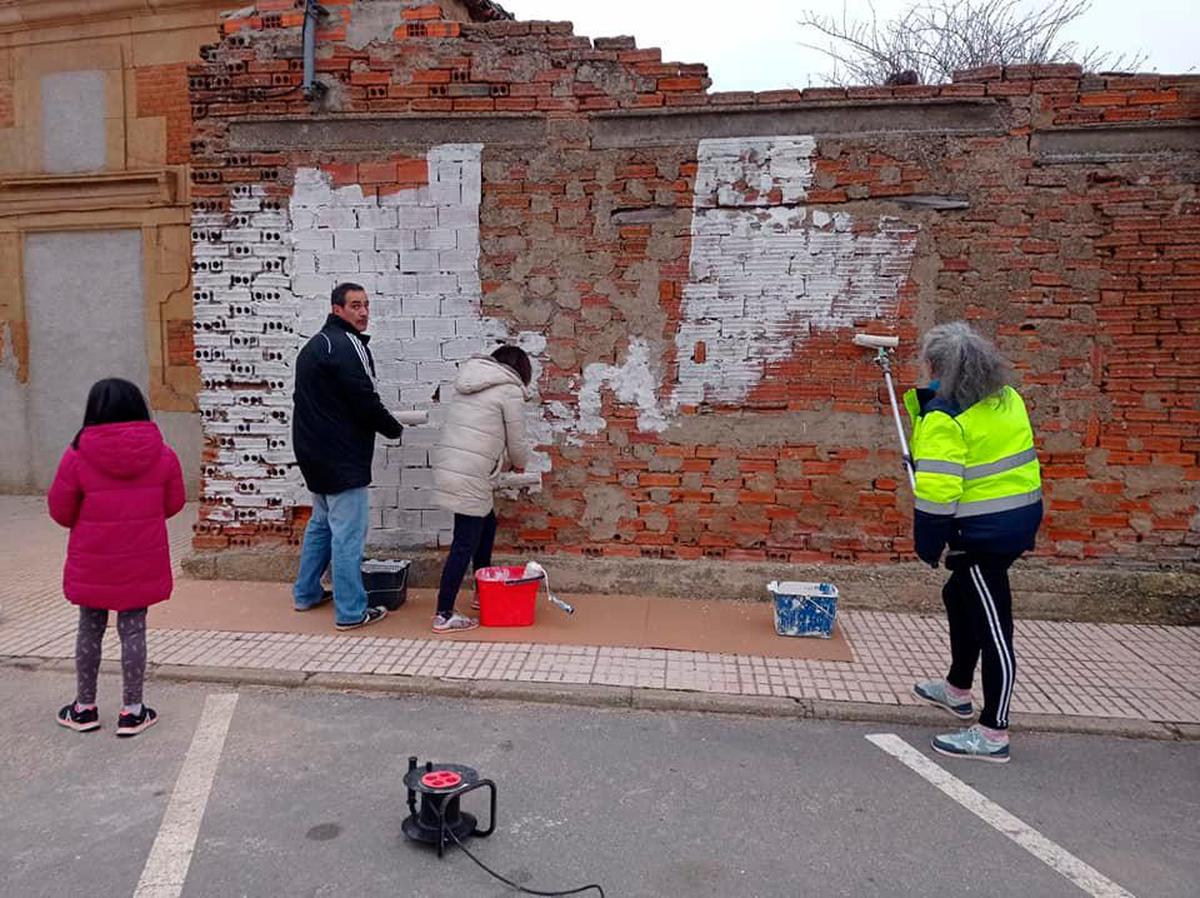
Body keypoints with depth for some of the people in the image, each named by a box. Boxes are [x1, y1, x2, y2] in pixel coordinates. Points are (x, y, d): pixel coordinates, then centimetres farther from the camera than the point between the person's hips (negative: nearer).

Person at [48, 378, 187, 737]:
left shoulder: (77, 455, -11)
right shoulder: (162, 454, -7)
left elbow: (60, 510, -3)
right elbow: (174, 503, 4)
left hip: (92, 564, 0)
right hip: (142, 564, 1)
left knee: (89, 630, 15)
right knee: (133, 630, 9)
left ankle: (84, 707, 28)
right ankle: (132, 711, 15)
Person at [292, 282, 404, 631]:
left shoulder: (314, 345, 17)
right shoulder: (347, 345, -15)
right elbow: (366, 402, -20)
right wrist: (394, 428, -2)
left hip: (314, 452, 10)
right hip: (342, 457, -10)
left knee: (322, 522, 23)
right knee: (348, 532, -4)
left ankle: (307, 593, 33)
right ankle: (351, 612, 2)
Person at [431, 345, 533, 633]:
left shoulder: (471, 383, 20)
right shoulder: (510, 390, -4)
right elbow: (517, 443, 0)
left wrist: (504, 462, 29)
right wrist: (519, 464, 22)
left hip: (448, 466, 9)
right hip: (470, 477, -9)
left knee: (486, 525, 23)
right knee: (465, 544, -2)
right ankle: (444, 616, 3)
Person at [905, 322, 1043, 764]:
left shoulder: (944, 416, -19)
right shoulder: (1007, 398, 7)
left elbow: (937, 488, -21)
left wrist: (927, 544, -12)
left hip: (984, 530, -9)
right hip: (1022, 517, 9)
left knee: (992, 625, -3)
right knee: (961, 596, 25)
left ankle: (993, 734, 7)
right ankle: (957, 690, 42)